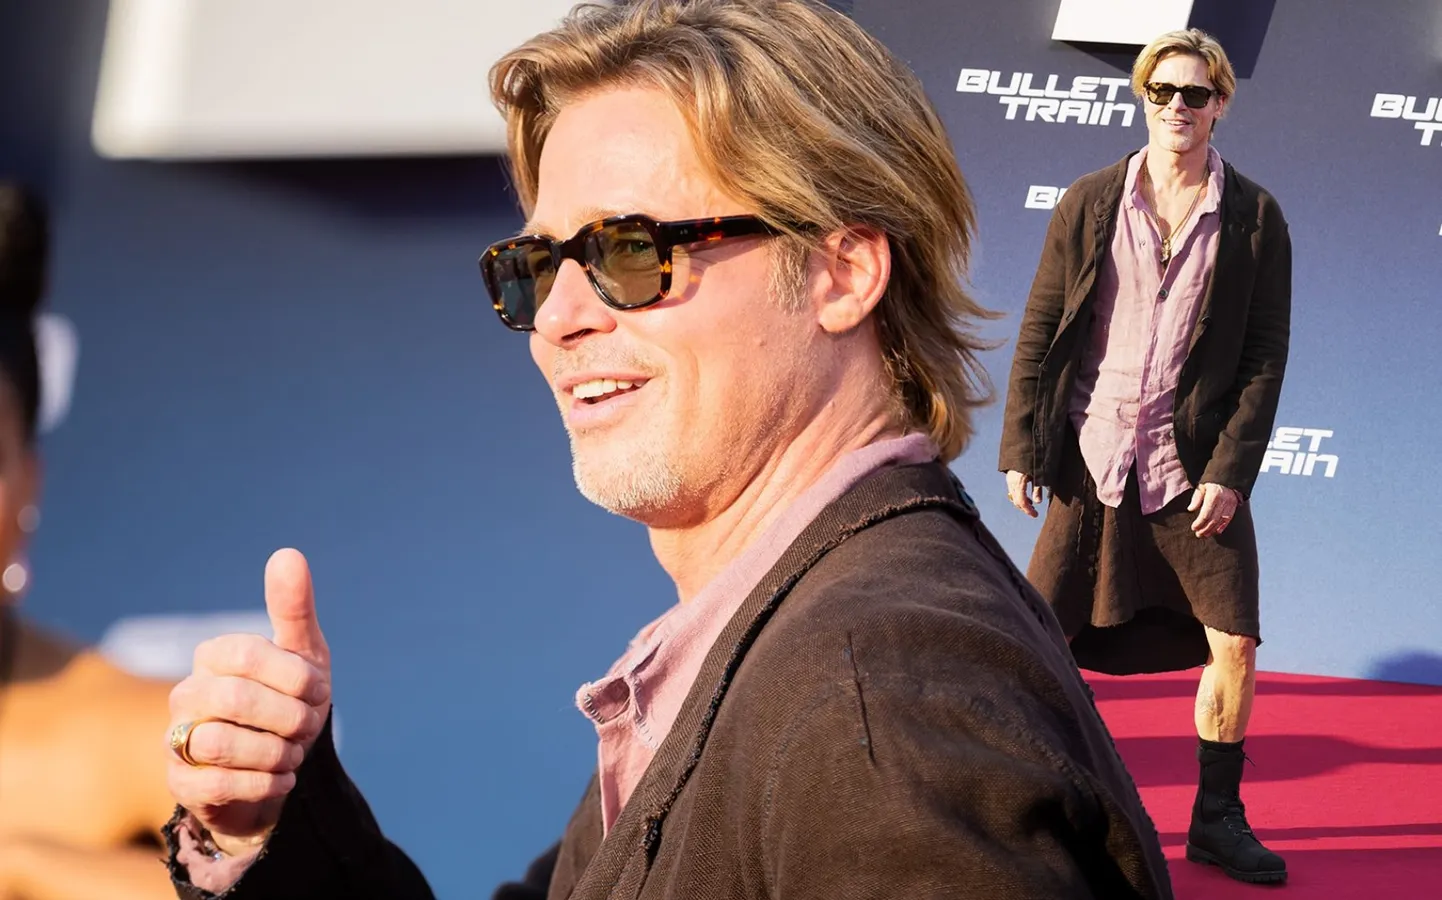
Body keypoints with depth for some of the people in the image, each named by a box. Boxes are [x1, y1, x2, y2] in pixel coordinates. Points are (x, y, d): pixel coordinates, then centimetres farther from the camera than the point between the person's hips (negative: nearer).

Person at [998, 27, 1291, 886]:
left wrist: (1231, 470, -8)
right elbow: (1040, 330, 3)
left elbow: (1266, 354, -1)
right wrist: (1021, 448, -2)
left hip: (1196, 467, 0)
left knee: (1235, 644, -1)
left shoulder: (1254, 218, -1)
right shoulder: (1089, 203, 1)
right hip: (1092, 460, 0)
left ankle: (1218, 818, 17)